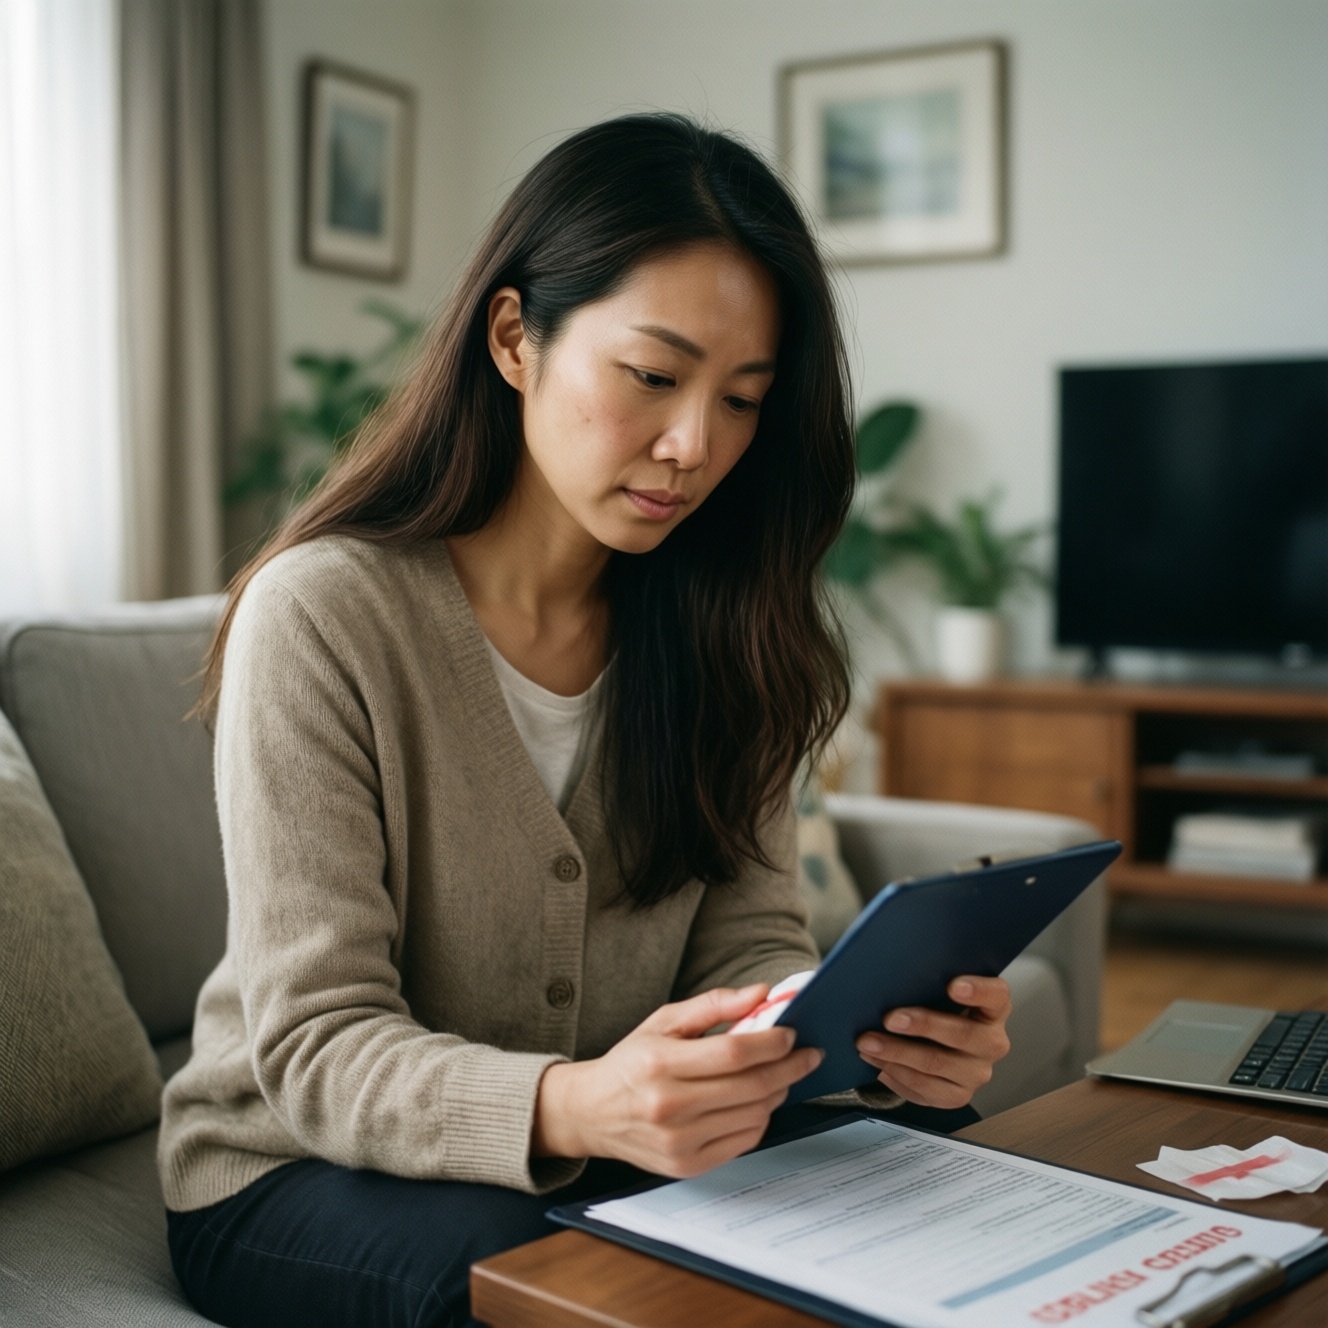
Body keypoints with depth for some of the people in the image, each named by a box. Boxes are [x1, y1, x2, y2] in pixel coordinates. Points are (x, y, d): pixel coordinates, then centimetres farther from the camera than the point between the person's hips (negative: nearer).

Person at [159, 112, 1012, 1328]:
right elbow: (316, 1049, -22)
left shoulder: (718, 628, -2)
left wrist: (874, 1033, -29)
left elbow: (750, 945, -5)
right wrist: (571, 1107, -42)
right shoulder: (325, 614, -20)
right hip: (297, 1172, -4)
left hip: (610, 1145, 5)